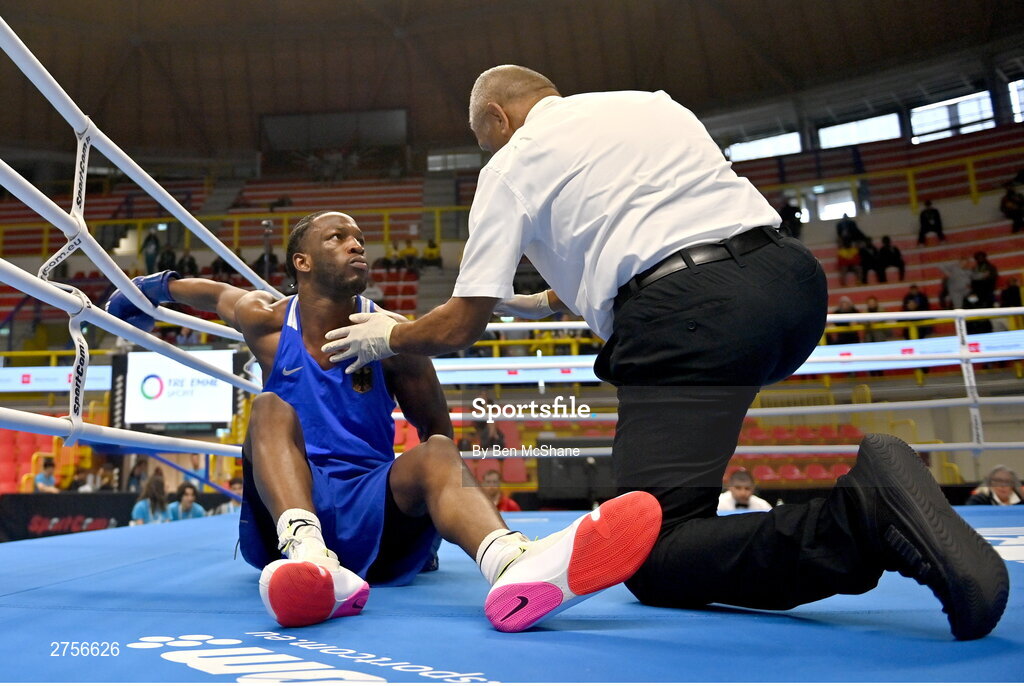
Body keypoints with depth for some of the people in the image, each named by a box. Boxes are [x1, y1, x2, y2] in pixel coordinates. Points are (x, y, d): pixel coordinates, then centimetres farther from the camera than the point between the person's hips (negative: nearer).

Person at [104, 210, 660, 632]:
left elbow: (436, 428, 5)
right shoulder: (265, 322, 2)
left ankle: (514, 568, -62)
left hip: (371, 517, -1)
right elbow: (214, 293, 25)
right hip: (288, 510, 1)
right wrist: (161, 287, 43)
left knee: (437, 453, -28)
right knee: (272, 409, -21)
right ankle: (309, 559, -51)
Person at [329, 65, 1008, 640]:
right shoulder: (651, 102, 28)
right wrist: (551, 301, 41)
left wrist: (386, 338, 32)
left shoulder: (512, 164, 10)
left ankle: (862, 516, -24)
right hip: (793, 278, 8)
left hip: (690, 317, -8)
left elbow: (461, 326, 10)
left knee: (656, 566, -1)